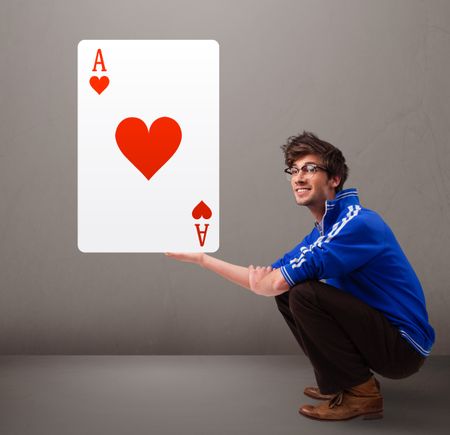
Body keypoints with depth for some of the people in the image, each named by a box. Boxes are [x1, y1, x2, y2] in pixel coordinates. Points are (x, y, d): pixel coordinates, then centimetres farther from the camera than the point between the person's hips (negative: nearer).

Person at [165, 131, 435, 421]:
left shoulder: (358, 223, -22)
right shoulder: (322, 232, 9)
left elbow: (273, 284, -26)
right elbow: (267, 281, 9)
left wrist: (258, 280, -6)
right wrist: (200, 257, 5)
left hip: (404, 345, -9)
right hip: (377, 331, 9)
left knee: (303, 294, -24)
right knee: (286, 292, 9)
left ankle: (362, 393, -9)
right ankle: (337, 382, 14)